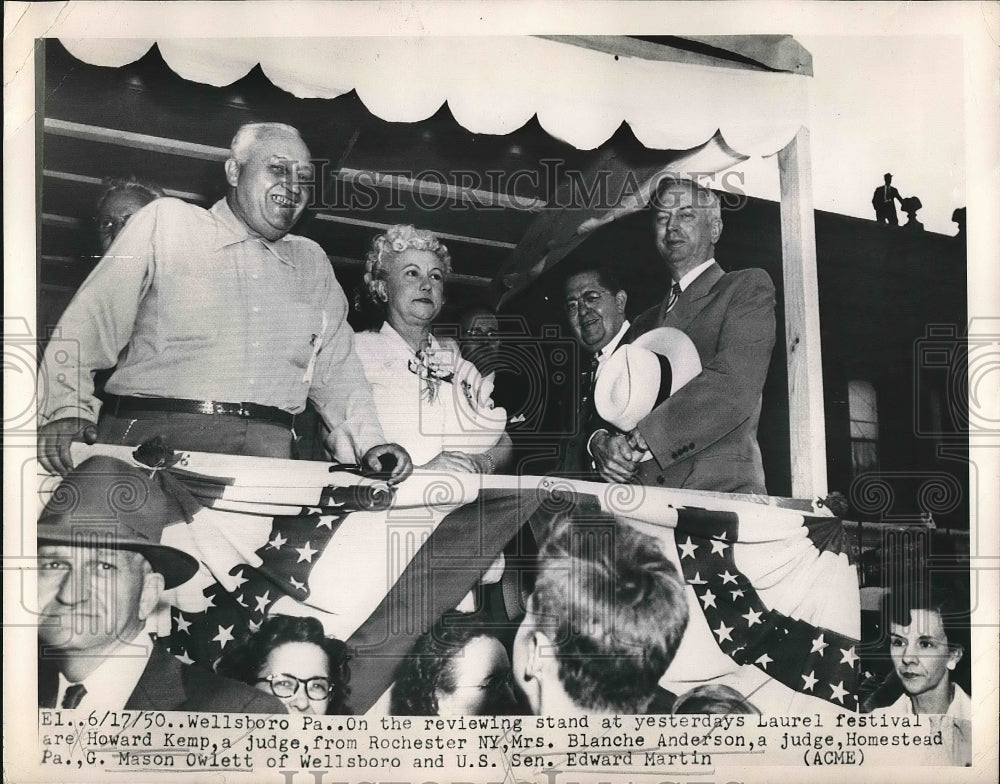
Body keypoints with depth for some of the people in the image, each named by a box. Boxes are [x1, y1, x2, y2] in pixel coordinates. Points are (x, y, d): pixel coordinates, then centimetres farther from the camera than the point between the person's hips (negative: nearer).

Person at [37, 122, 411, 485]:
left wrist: (369, 443, 8)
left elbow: (336, 368, 22)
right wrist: (66, 409, -16)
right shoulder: (166, 221, 8)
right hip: (152, 437, -3)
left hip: (268, 451, 3)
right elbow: (91, 322, 0)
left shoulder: (313, 263, 21)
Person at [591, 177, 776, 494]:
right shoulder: (644, 324, 23)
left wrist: (637, 442, -15)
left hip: (720, 486, -5)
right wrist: (600, 442, -7)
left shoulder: (749, 287, 5)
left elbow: (734, 384, -12)